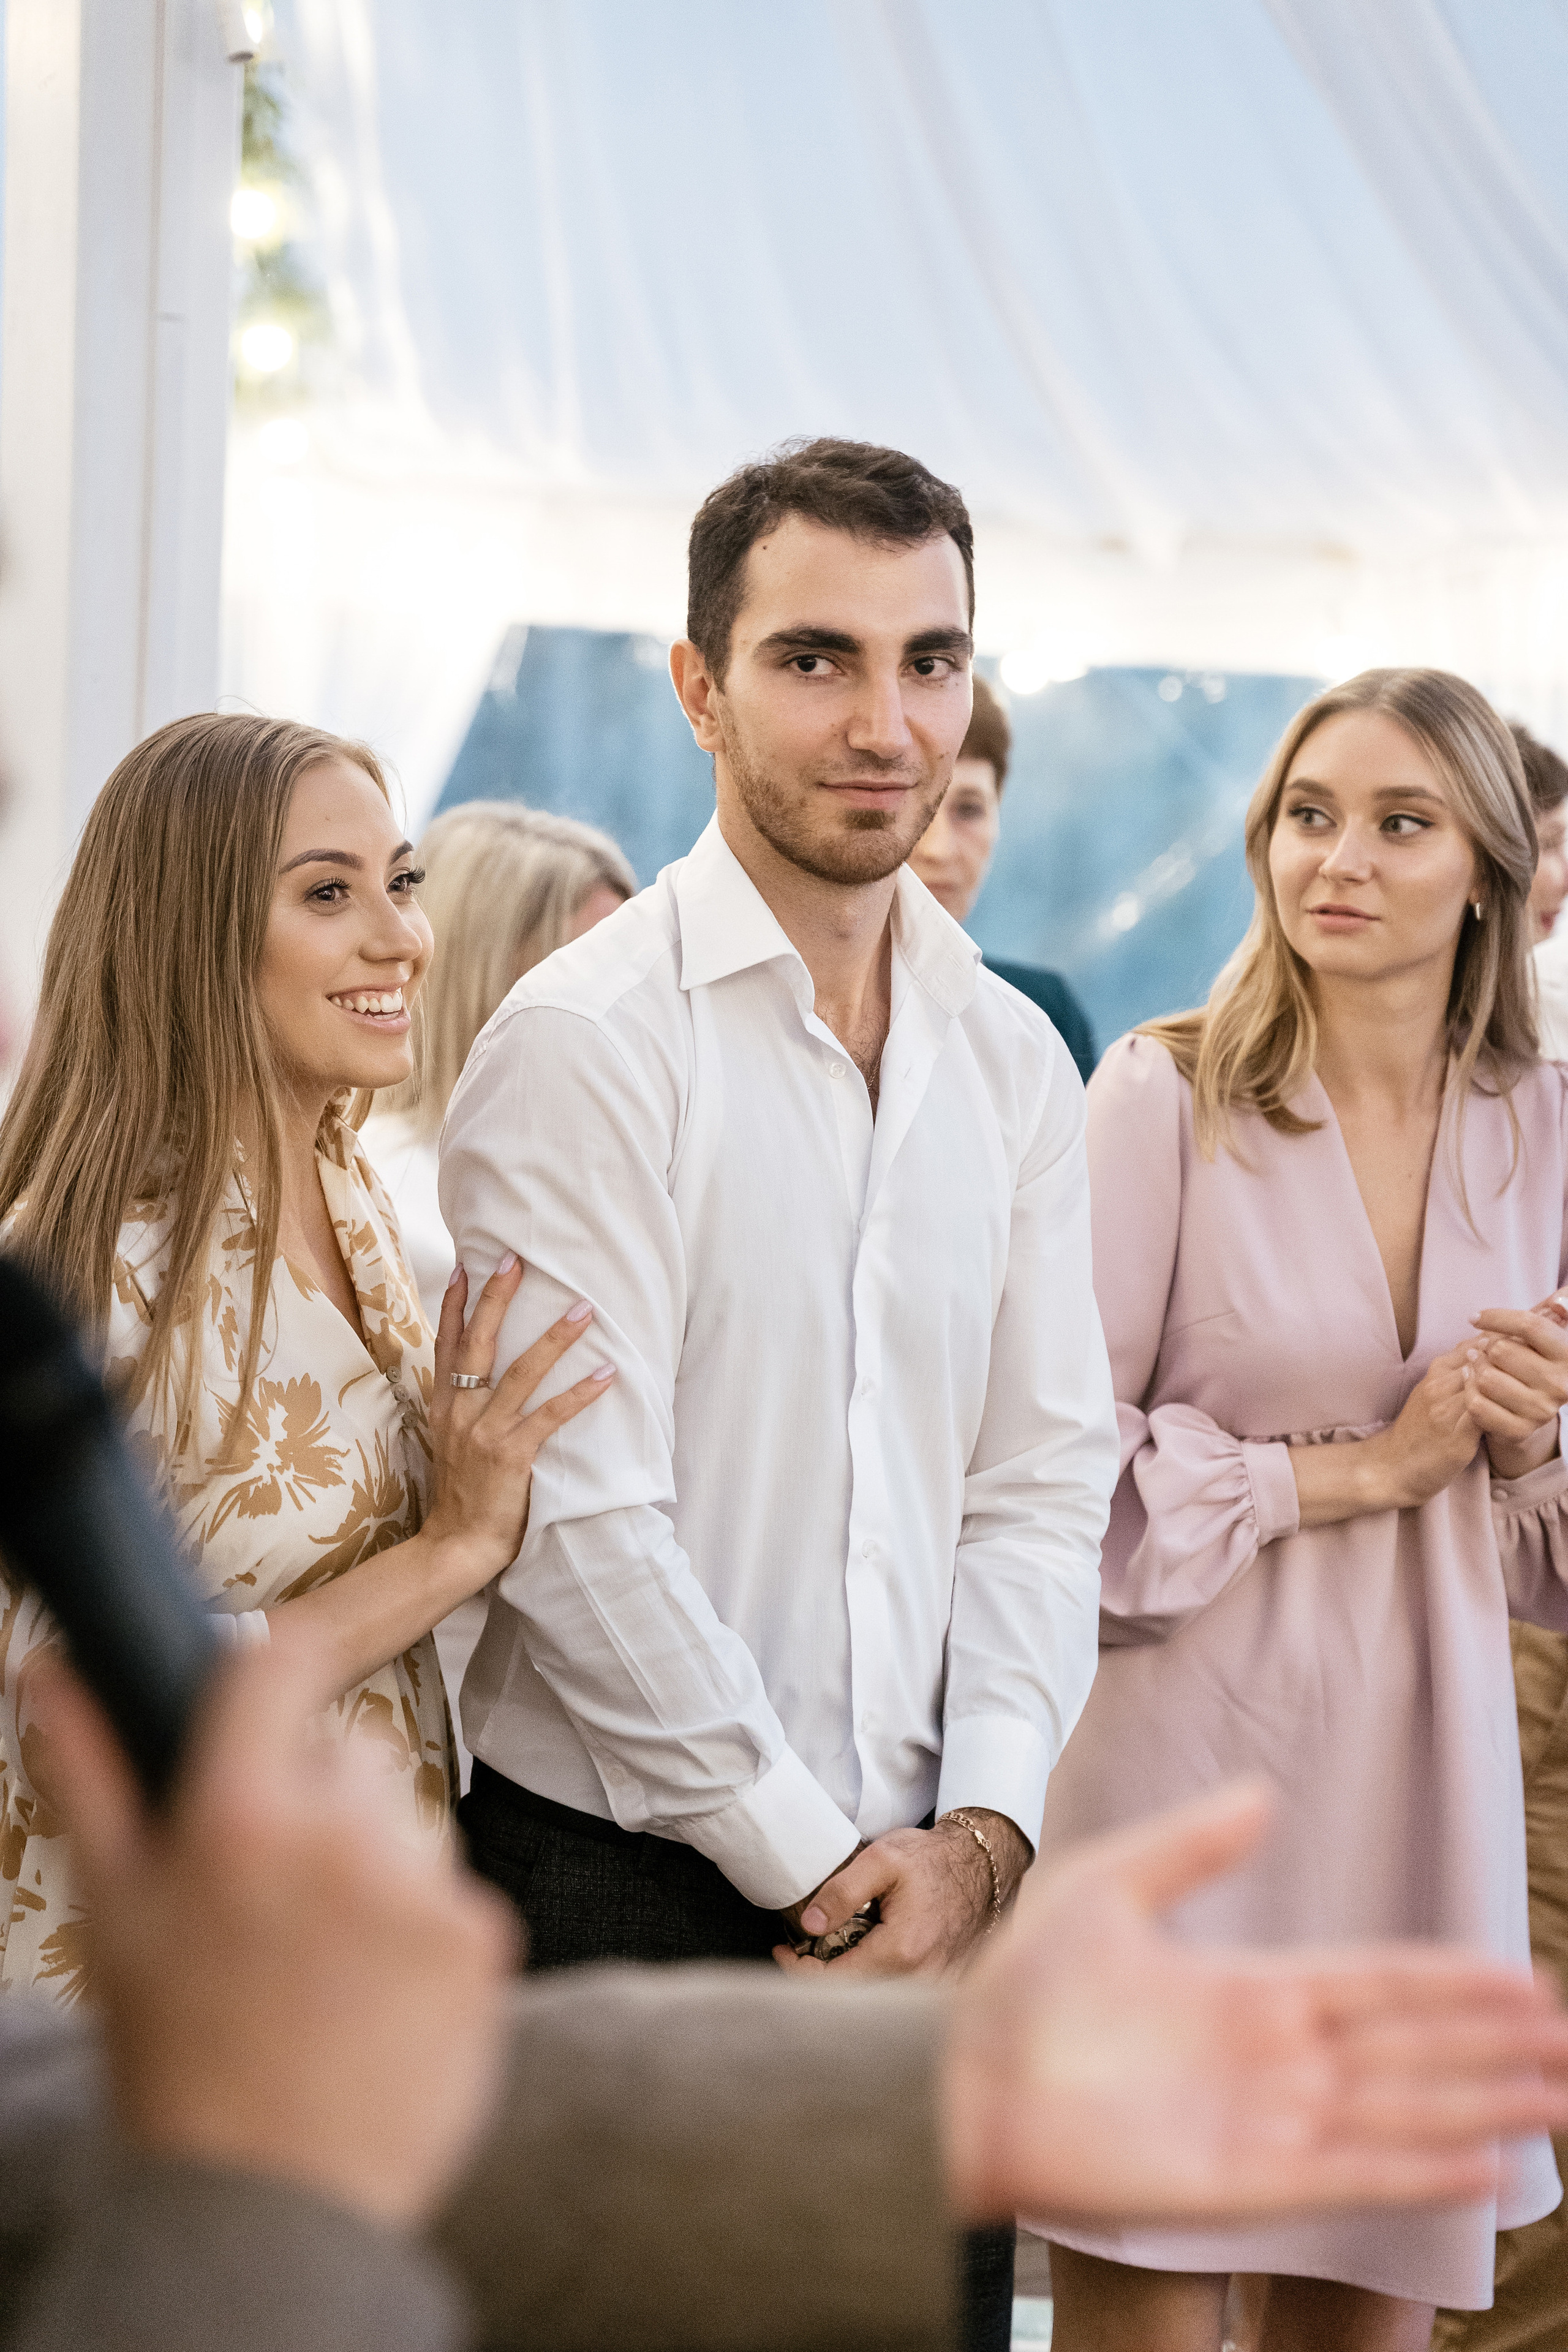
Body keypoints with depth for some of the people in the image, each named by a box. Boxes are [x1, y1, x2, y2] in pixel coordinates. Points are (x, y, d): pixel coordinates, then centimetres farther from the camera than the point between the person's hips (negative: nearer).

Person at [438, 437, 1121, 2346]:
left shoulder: (1012, 1058, 9)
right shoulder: (588, 1040, -10)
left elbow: (1044, 1478, 8)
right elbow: (582, 1526, -15)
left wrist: (980, 1833, -5)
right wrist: (822, 1865, -11)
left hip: (935, 1894, 5)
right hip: (630, 1890, -5)